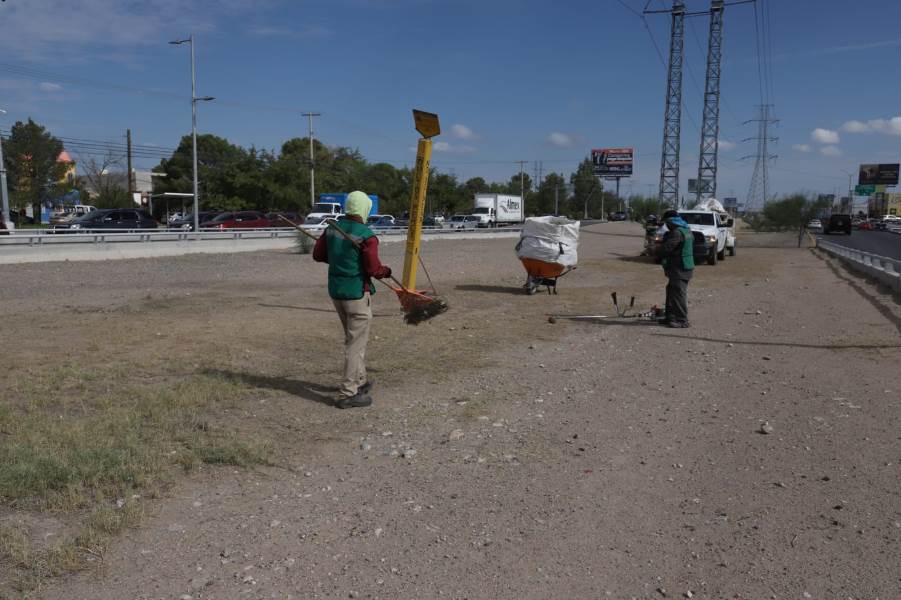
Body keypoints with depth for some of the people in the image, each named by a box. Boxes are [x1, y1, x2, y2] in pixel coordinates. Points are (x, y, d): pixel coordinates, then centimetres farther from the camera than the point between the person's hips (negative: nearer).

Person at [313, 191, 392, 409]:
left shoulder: (332, 228, 3)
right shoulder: (367, 236, -17)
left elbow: (318, 255, 11)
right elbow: (373, 269, -18)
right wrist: (386, 271, 3)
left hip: (336, 290, 8)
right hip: (357, 293, -7)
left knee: (353, 337, 21)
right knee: (356, 342, -1)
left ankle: (359, 381, 32)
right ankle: (348, 393, 2)